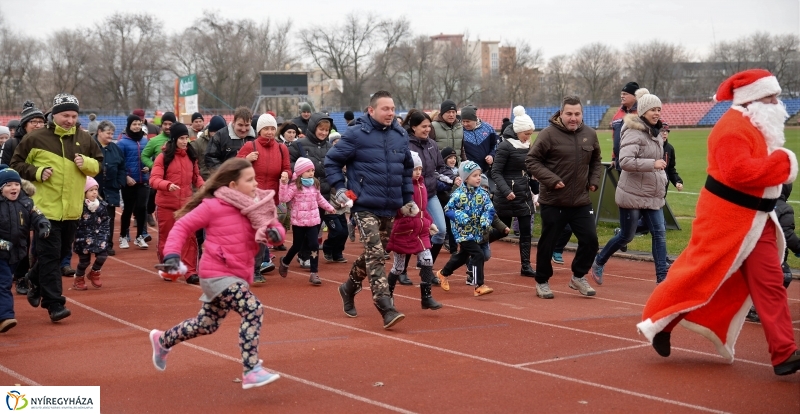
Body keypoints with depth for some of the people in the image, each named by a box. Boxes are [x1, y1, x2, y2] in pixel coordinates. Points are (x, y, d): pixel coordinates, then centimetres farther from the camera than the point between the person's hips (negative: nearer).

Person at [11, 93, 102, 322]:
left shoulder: (85, 139, 5)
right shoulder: (36, 138, -5)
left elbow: (99, 164, 12)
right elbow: (16, 163, 2)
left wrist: (86, 163, -10)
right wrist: (37, 172, -15)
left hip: (72, 209, 5)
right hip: (47, 207, -5)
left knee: (62, 253, 17)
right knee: (50, 255, -8)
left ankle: (36, 283, 41)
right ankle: (54, 304, -7)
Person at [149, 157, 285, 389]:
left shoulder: (255, 206, 3)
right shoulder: (213, 206, -14)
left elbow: (274, 227, 5)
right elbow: (183, 226, -9)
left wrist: (274, 232, -19)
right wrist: (172, 254, -21)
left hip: (237, 275, 8)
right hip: (217, 274, -8)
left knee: (207, 325, 21)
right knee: (253, 310, -24)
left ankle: (163, 341, 45)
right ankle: (251, 372, -20)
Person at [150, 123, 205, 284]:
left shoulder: (191, 156, 5)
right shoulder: (163, 157, -9)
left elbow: (196, 176, 12)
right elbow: (154, 179, -17)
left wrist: (203, 186, -9)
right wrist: (168, 185, -36)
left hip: (186, 204, 3)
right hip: (166, 205, -3)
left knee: (190, 238, -3)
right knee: (166, 238, 11)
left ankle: (191, 272, -1)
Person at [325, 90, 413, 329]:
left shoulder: (400, 136, 8)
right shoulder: (356, 134, -8)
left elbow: (407, 170, 20)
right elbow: (332, 161, -1)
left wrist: (408, 198, 16)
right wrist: (339, 188, -9)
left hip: (390, 208, 6)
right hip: (365, 206, -6)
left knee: (372, 254, 17)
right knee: (375, 255, -15)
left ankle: (349, 288, 41)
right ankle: (387, 310, -18)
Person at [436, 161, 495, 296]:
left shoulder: (483, 193, 1)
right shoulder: (459, 194, -12)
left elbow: (490, 209, 0)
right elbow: (448, 210, -9)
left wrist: (486, 220, -19)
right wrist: (460, 217, -23)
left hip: (477, 232, 6)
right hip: (463, 232, -6)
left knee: (462, 256, 22)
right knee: (478, 255, -17)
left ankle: (443, 273, 45)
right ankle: (479, 286, -12)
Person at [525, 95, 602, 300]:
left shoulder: (590, 135, 6)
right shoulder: (548, 134, -11)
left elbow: (596, 162, 22)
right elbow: (532, 161, -9)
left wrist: (594, 180, 7)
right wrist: (551, 179, -18)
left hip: (581, 202, 4)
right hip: (553, 202, -4)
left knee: (590, 240, 1)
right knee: (547, 242, 6)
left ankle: (578, 277, 23)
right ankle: (542, 282, 23)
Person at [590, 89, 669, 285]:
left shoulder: (656, 133, 12)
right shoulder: (633, 133, -16)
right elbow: (625, 161, -29)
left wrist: (662, 178, 17)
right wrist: (653, 164, -33)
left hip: (653, 196, 8)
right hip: (633, 195, -8)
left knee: (660, 233, -1)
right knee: (626, 236, 4)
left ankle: (662, 278, 1)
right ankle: (599, 262, 27)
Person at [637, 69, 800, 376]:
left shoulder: (758, 126, 14)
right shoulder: (733, 127, -17)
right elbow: (739, 171, -30)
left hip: (756, 219, 9)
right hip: (726, 216, -9)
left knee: (769, 284, 3)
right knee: (701, 273, 0)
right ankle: (657, 323, 19)